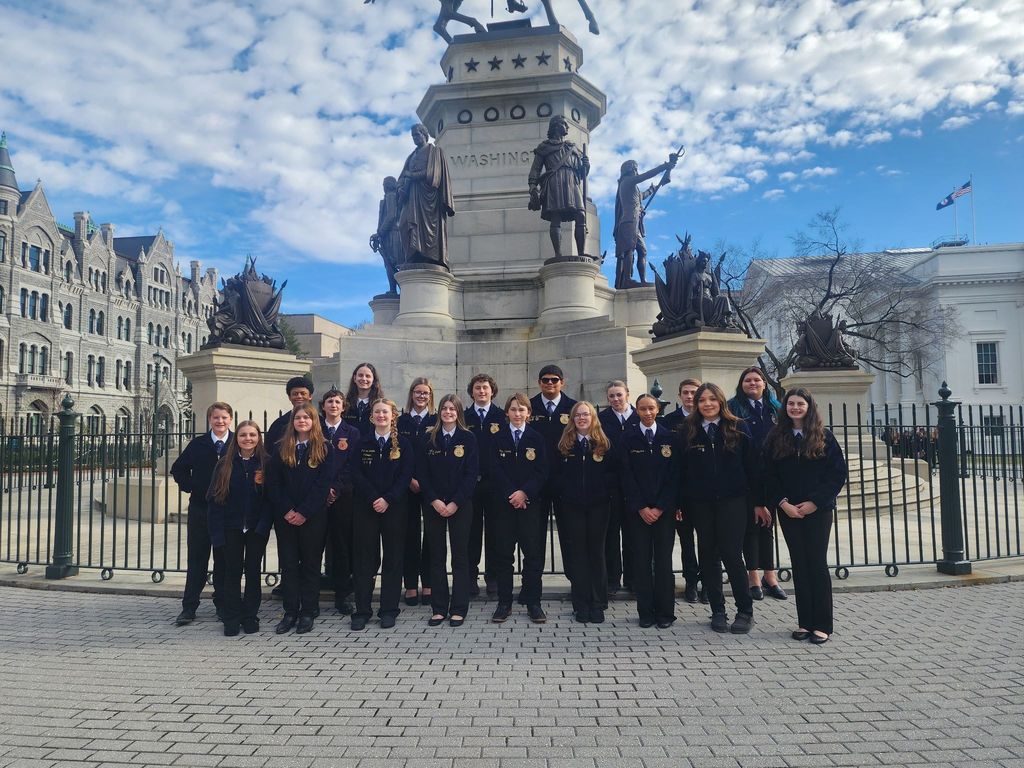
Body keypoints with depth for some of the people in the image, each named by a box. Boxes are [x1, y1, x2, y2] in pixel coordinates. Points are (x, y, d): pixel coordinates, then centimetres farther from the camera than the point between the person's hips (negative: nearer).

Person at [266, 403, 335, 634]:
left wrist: (304, 512, -13)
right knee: (288, 564, 6)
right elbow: (272, 482, 2)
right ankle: (290, 612, 15)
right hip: (285, 517, 2)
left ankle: (308, 613, 13)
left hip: (313, 517, -2)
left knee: (311, 564, 5)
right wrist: (286, 511, -9)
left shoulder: (325, 450, -1)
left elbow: (324, 484, -7)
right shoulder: (281, 449, 7)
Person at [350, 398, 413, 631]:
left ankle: (389, 610, 13)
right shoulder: (362, 443, 5)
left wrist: (388, 499, -14)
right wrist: (374, 499, -13)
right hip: (365, 507, 1)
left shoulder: (403, 444, 2)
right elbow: (357, 474, -2)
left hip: (394, 507, 0)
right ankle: (362, 610, 12)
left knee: (393, 557, 4)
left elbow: (405, 476, -4)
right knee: (365, 558, 4)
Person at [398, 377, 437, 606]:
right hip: (407, 485, 1)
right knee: (410, 533, 4)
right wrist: (410, 479, -8)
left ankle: (428, 583, 12)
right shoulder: (402, 421, 8)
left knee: (431, 534, 3)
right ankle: (411, 585, 11)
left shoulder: (437, 421, 2)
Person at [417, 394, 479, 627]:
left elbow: (472, 474, -5)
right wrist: (434, 500, -9)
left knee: (460, 556, 3)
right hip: (433, 504, 2)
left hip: (460, 505, -2)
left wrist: (455, 503, -12)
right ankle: (439, 608, 15)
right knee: (436, 556, 6)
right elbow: (421, 473, 2)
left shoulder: (468, 439, 0)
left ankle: (458, 609, 11)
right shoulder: (429, 439, 5)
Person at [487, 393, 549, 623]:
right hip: (503, 503, 0)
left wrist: (525, 492, -13)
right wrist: (511, 494, -11)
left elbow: (541, 471, -1)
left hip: (530, 502, 0)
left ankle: (533, 603, 10)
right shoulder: (498, 438, 6)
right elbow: (494, 470, -2)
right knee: (503, 553, 4)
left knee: (533, 552, 1)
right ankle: (504, 602, 13)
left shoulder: (536, 438, 5)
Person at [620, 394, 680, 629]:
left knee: (664, 559, 2)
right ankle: (646, 612, 11)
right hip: (638, 509, 0)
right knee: (641, 559, 1)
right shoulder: (629, 439, 3)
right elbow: (628, 477, 0)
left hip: (664, 508, 0)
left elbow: (674, 475, 0)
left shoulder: (671, 438, 4)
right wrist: (641, 508, -8)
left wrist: (660, 508, -7)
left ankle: (665, 612, 12)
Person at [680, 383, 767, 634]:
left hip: (732, 500, -2)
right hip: (701, 503, 2)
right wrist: (680, 503, 2)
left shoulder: (738, 428, 2)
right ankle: (717, 611, 19)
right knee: (708, 556, 7)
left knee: (731, 554, -6)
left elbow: (752, 466, 3)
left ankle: (745, 611, 10)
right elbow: (682, 470, 5)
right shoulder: (689, 432, 5)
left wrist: (759, 501, 1)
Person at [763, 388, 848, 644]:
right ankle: (804, 622, 14)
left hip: (818, 509, -2)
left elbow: (838, 474, -3)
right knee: (799, 564, 7)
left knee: (817, 563, -1)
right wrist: (782, 503, -9)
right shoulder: (775, 438, 4)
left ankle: (822, 625, 8)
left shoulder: (824, 437, 0)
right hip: (789, 511, 2)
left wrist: (815, 502, -11)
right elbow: (769, 476, 3)